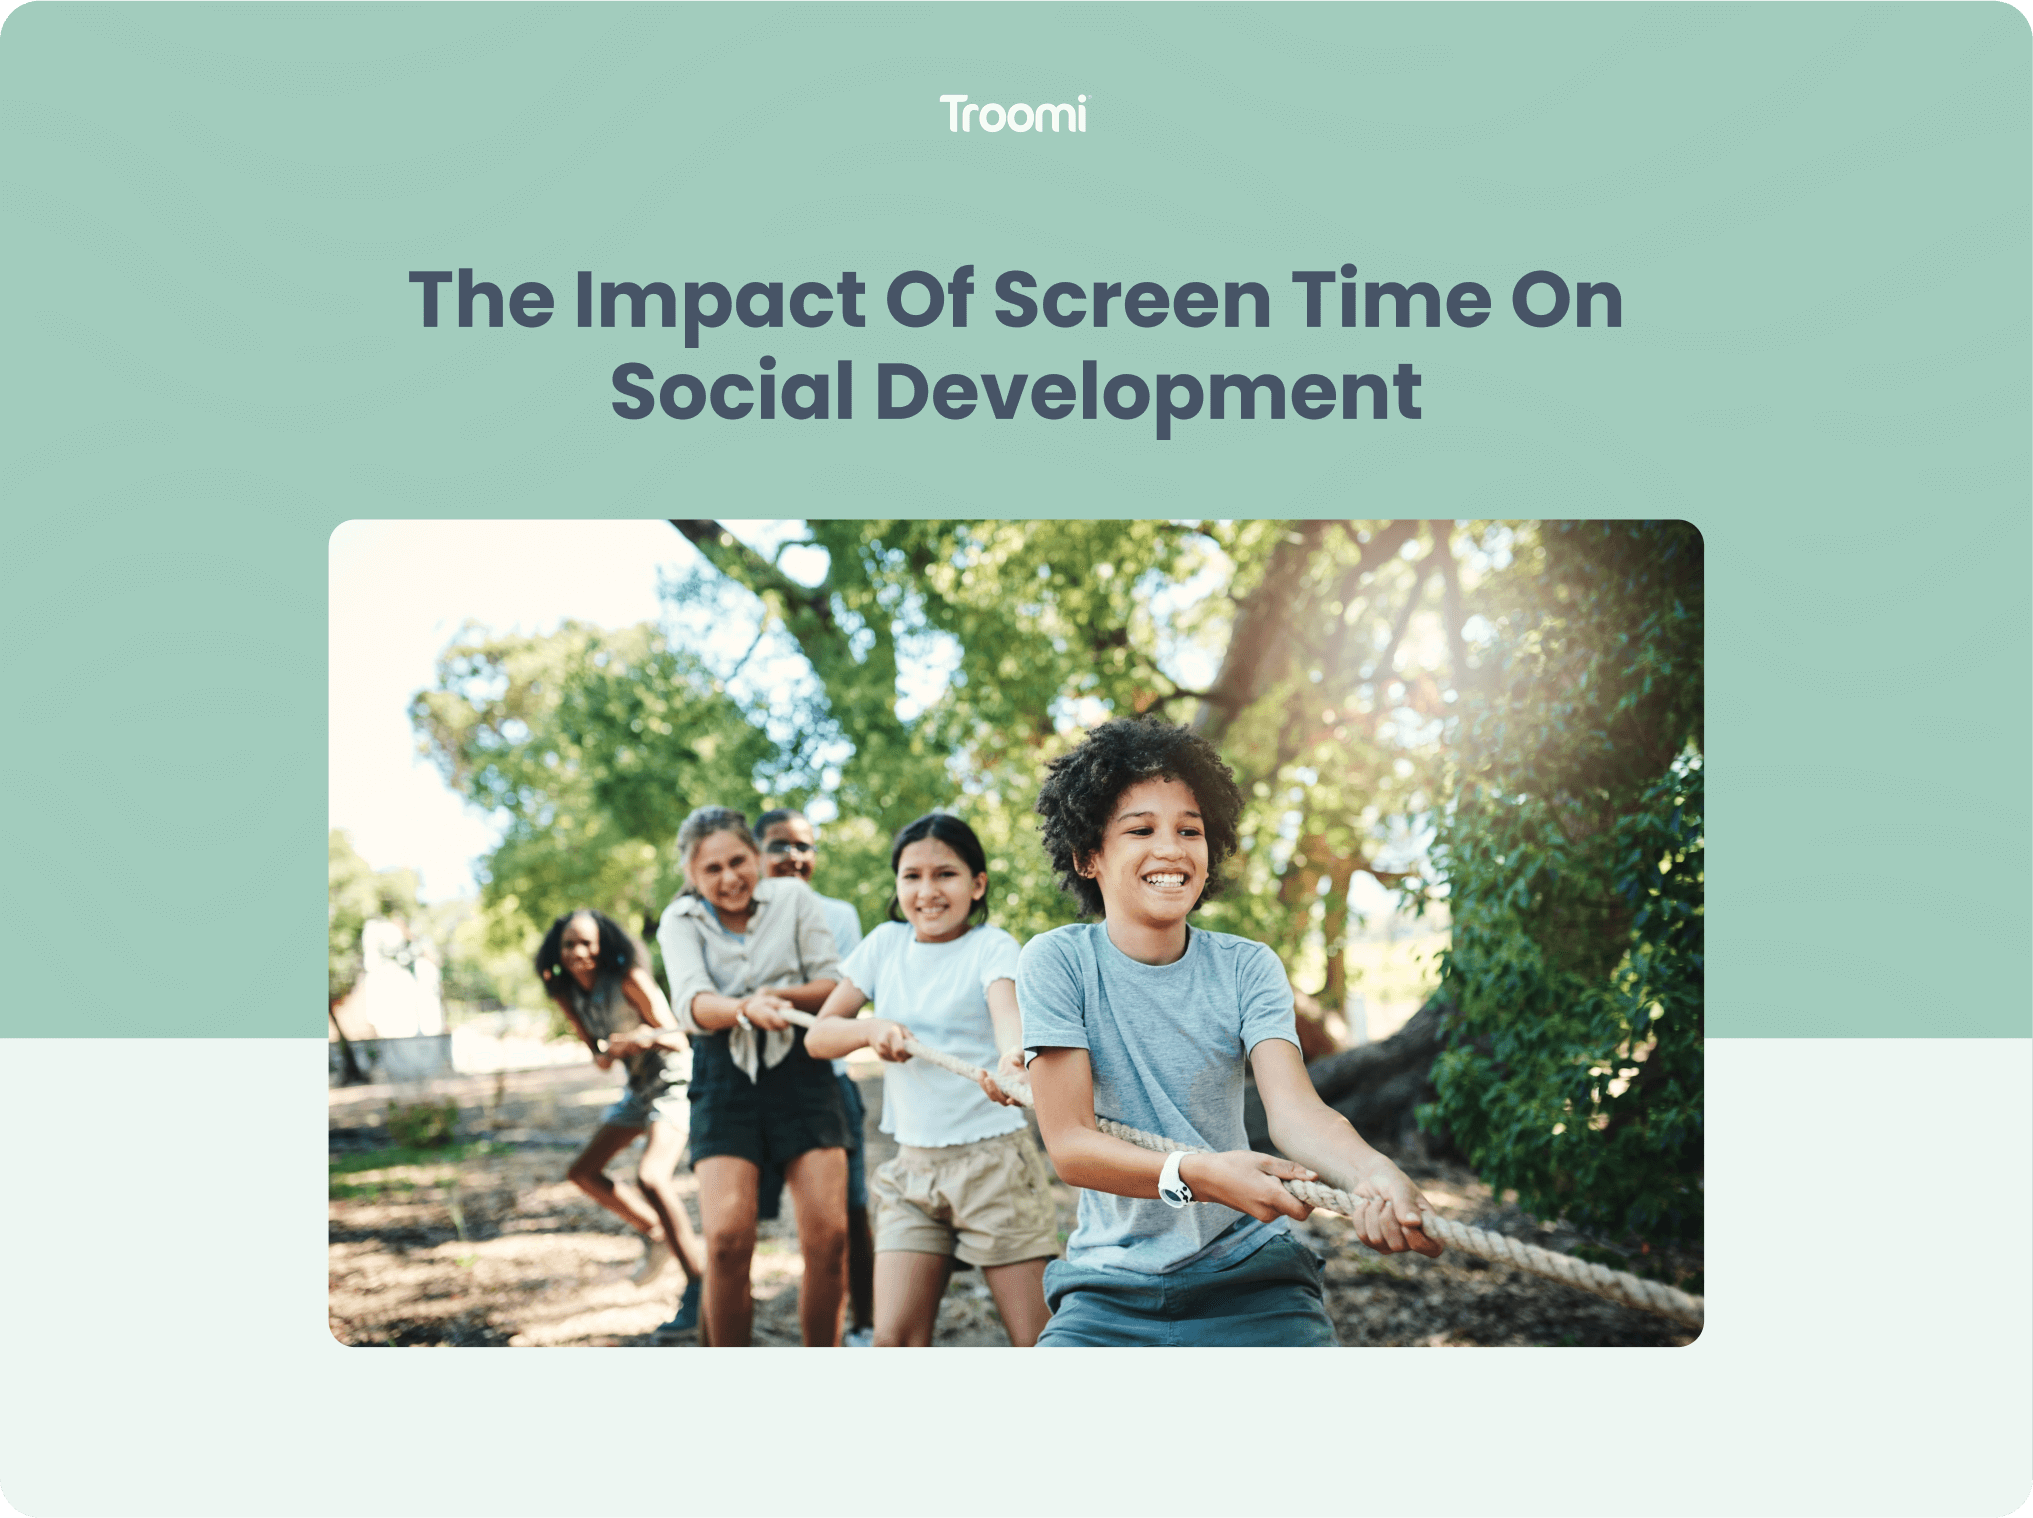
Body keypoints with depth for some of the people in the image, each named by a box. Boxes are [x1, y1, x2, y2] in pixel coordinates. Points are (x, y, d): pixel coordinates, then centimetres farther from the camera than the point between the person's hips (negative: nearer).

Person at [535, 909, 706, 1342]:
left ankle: (698, 1288, -25)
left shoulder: (629, 979, -21)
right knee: (583, 1172, 13)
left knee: (650, 1176, -28)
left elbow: (679, 1038, -20)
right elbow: (597, 1050, 8)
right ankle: (656, 1233, 30)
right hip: (638, 1087, 8)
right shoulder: (567, 994, -1)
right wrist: (603, 1054, -16)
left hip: (673, 1081, -8)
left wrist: (651, 1036, -41)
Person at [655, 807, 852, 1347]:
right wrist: (746, 1007, -32)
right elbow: (691, 1004, -11)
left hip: (800, 1068, 1)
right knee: (727, 1236, -16)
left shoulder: (793, 898, 5)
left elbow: (835, 986, 4)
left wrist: (783, 994, -17)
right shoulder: (680, 921, 5)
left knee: (828, 1233, -10)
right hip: (724, 1079, 0)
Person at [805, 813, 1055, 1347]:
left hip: (993, 1159, -4)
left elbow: (1006, 1007, -28)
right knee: (895, 1338, -4)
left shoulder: (992, 946, -6)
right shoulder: (886, 943, 7)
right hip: (914, 1166, 4)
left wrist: (1012, 1058, -51)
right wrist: (872, 1030, -16)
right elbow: (818, 1035, 6)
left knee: (1035, 1343, -5)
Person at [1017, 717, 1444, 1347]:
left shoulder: (1248, 968, -1)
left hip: (1250, 1271, 2)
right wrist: (1197, 1174, -31)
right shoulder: (1057, 963, -6)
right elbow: (1068, 1142, -12)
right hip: (1111, 1286, -1)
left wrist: (1371, 1171, -39)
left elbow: (1294, 1107, -15)